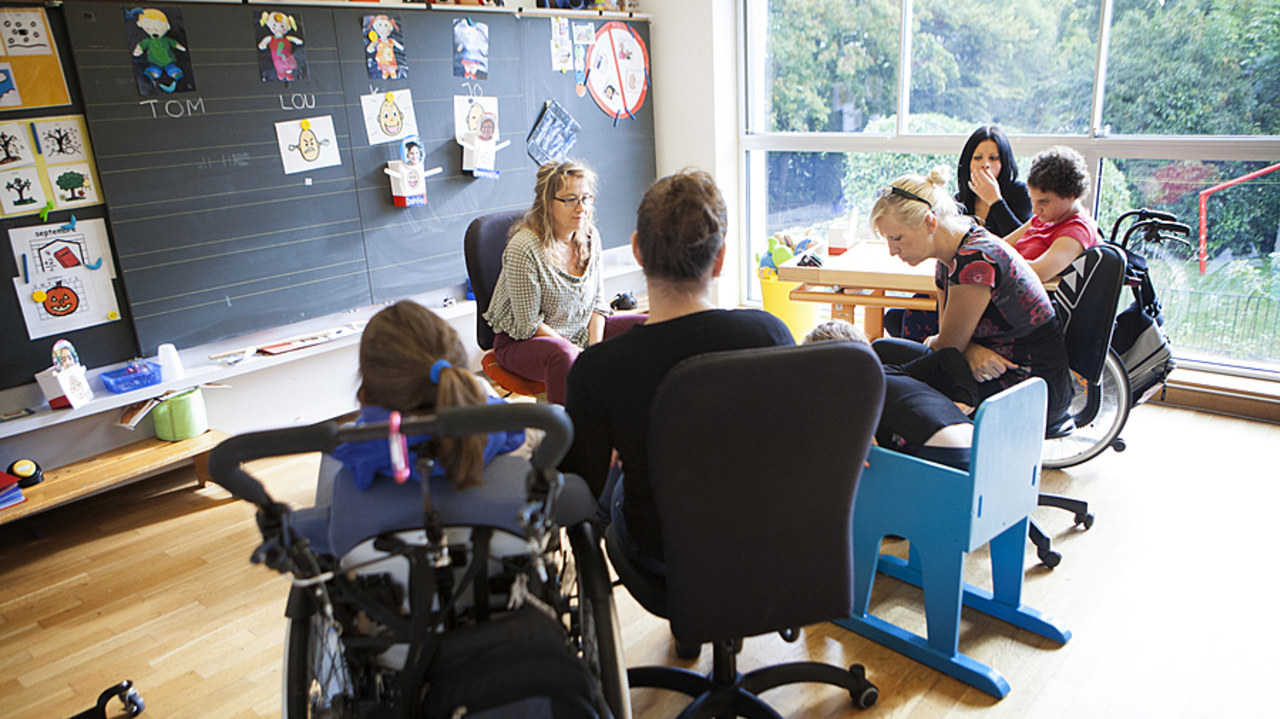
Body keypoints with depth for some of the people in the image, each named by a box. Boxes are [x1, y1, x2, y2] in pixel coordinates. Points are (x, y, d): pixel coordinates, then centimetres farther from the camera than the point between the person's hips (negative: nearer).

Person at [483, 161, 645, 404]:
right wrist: (581, 355, -23)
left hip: (582, 330, 7)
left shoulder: (590, 237, -1)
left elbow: (598, 301, 5)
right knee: (563, 356, -41)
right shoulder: (524, 248, -22)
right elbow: (529, 324, -19)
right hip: (520, 342, -7)